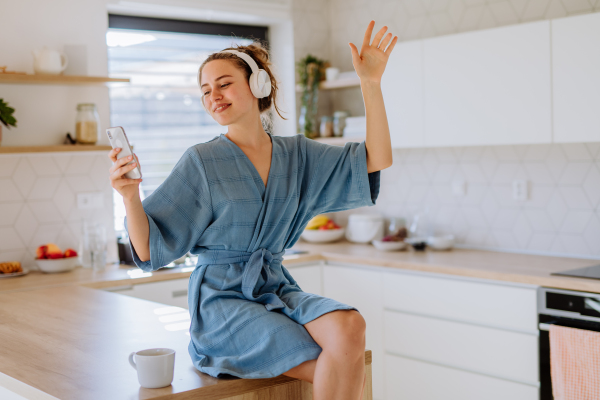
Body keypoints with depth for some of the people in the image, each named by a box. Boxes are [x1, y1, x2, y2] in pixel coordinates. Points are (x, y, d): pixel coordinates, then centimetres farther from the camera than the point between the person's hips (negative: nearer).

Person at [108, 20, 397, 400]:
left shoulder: (296, 154, 9)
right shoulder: (201, 162, -4)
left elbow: (377, 160, 5)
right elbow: (149, 250, -6)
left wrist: (371, 82, -2)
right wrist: (129, 196, -25)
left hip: (278, 290, 5)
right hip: (224, 300, -4)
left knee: (350, 326, -28)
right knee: (342, 368, -24)